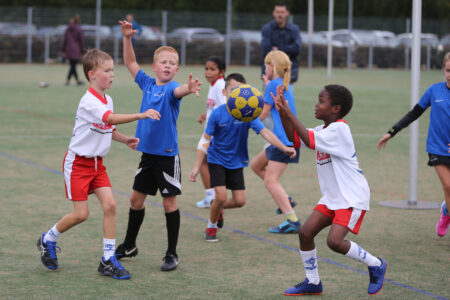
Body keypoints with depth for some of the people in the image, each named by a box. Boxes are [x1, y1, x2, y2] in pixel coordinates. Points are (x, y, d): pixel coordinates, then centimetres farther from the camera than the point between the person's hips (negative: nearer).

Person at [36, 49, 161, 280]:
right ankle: (48, 240, 22)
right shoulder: (89, 101, -22)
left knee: (110, 205, -7)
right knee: (81, 214, -6)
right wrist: (140, 115, -42)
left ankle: (108, 260, -1)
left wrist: (124, 140, 4)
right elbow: (111, 118, -37)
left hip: (97, 162, 7)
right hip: (78, 162, -7)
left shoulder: (107, 100, 6)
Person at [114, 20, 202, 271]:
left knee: (170, 202, 0)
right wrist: (127, 38, 6)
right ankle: (129, 246, 32)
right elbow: (130, 62, 17)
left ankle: (172, 254, 10)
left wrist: (189, 89, -60)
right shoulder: (147, 83, 5)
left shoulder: (171, 88, -13)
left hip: (167, 154, -6)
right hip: (147, 152, 6)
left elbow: (178, 91, -37)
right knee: (137, 199, 15)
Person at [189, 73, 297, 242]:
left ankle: (218, 209, 34)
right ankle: (211, 227, 14)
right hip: (217, 159, -3)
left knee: (240, 201, 1)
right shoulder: (217, 114, -16)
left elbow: (264, 132, -24)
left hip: (236, 162, 3)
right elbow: (206, 141, -11)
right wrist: (197, 167, -13)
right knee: (221, 196, -14)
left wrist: (284, 148, -38)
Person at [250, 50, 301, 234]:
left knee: (271, 180, -12)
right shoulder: (285, 85, 15)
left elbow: (262, 114, -10)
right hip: (284, 139, 10)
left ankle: (292, 221, -18)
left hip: (285, 140, -10)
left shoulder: (274, 84, -12)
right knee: (256, 165, 20)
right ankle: (285, 200, 16)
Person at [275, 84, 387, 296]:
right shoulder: (323, 130, 9)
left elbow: (309, 141, -26)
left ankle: (376, 265, 2)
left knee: (334, 241, -20)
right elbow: (293, 137, 10)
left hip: (352, 197, -9)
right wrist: (282, 110, -1)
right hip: (332, 197, 9)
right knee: (305, 232, 0)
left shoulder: (339, 129, -18)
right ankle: (312, 282, 14)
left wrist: (289, 113, -24)